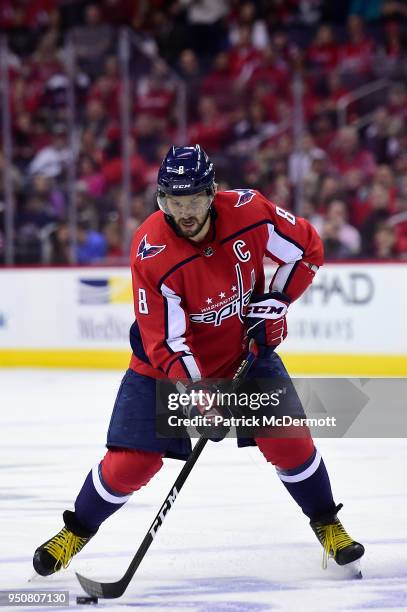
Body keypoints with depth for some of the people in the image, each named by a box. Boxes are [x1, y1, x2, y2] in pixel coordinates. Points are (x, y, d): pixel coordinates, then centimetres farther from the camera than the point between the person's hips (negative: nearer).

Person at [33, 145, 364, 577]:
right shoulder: (150, 251, -28)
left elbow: (308, 249, -3)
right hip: (166, 360, -2)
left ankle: (327, 524, 16)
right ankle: (77, 531, 17)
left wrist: (275, 301, -11)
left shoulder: (248, 212, -22)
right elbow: (166, 343, -26)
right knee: (132, 460, -8)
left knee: (286, 438, -9)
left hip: (245, 345, 2)